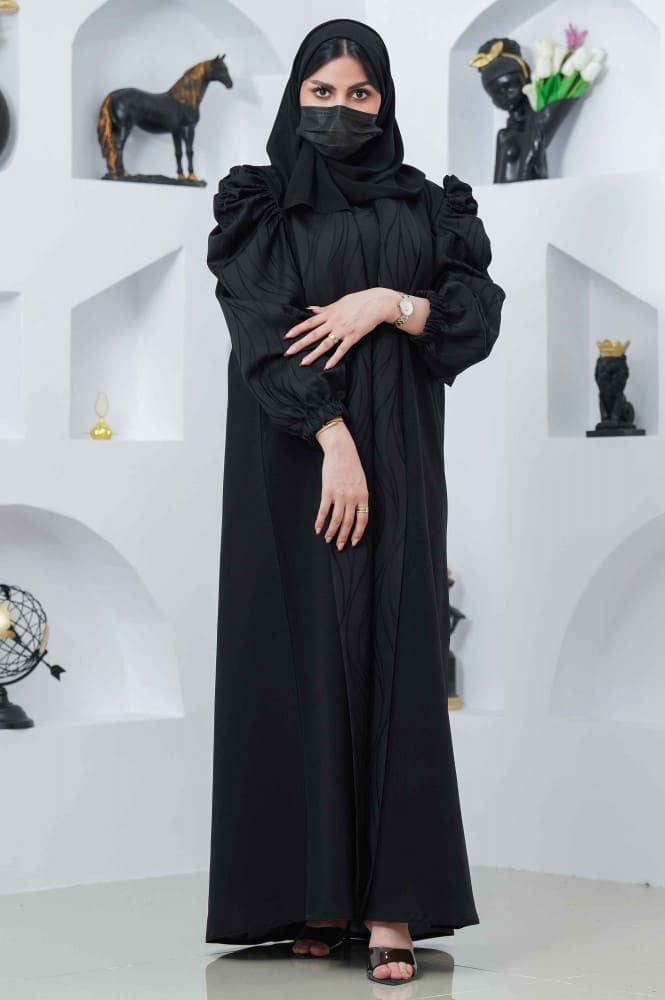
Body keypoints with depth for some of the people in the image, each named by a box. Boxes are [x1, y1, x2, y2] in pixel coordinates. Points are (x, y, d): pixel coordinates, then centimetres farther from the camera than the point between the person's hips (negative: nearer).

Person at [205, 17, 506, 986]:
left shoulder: (424, 207, 11)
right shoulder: (261, 209, 3)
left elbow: (480, 313, 2)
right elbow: (262, 328, -9)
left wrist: (387, 303, -14)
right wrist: (334, 442, -19)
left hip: (398, 462, 2)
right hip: (292, 462, -1)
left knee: (396, 660, -6)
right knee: (301, 656, -3)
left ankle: (391, 903, -9)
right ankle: (312, 890, 4)